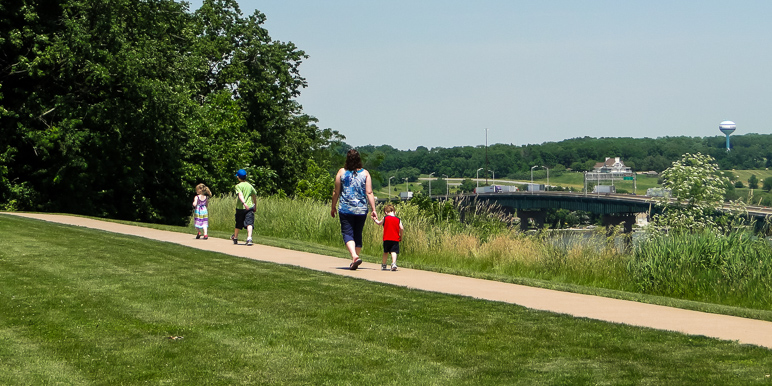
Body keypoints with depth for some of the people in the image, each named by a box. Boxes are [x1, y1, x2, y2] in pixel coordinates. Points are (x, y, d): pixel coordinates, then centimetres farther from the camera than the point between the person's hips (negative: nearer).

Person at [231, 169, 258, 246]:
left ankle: (235, 238, 33)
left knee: (238, 224, 14)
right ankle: (249, 238, -27)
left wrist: (244, 203, -34)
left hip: (240, 208, -1)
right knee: (249, 223, -9)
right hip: (250, 207, 2)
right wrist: (255, 206, 33)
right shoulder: (250, 186, 11)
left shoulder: (238, 186, -3)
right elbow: (255, 196, 20)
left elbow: (240, 195, -20)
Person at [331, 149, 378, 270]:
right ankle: (354, 262, 18)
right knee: (358, 234, 14)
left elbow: (336, 192, 2)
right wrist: (373, 209, -1)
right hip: (361, 210, 2)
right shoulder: (365, 173, 1)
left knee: (347, 233, -2)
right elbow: (369, 193, -4)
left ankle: (354, 256, -26)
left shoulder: (342, 172, -2)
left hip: (346, 209, -2)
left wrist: (333, 207, 13)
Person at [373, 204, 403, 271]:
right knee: (394, 252, -6)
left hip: (387, 239, 0)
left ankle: (383, 265, 23)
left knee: (385, 252, 15)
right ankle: (394, 263, -27)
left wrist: (375, 220, 37)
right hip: (395, 239, 0)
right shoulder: (398, 219, 3)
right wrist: (400, 236, 11)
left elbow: (379, 223, 18)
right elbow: (401, 228, -4)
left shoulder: (385, 218, 1)